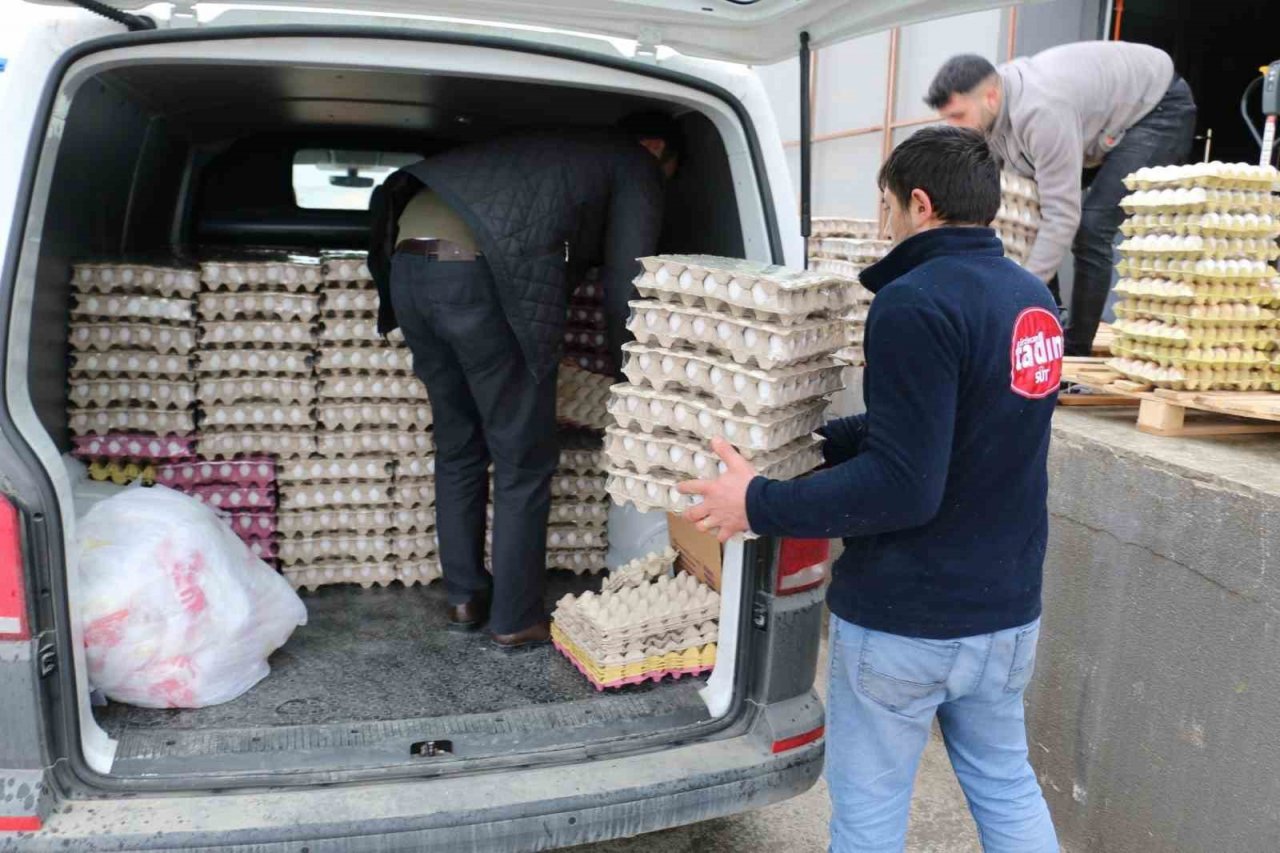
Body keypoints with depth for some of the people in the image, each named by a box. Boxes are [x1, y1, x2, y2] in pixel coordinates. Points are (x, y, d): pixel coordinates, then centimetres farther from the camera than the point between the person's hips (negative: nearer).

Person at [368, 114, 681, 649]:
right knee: (523, 463, 6)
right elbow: (624, 284, 9)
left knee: (458, 448, 20)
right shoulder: (636, 166, 15)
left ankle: (464, 598, 30)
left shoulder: (558, 146, 36)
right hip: (482, 278, -8)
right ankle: (515, 620, 16)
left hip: (406, 260, 8)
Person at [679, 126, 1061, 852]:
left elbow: (900, 486, -26)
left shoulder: (915, 304, -22)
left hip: (906, 621, -8)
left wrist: (761, 504, -17)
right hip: (1007, 609, 8)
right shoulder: (1033, 299, 5)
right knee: (1007, 787, 25)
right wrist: (816, 439, 18)